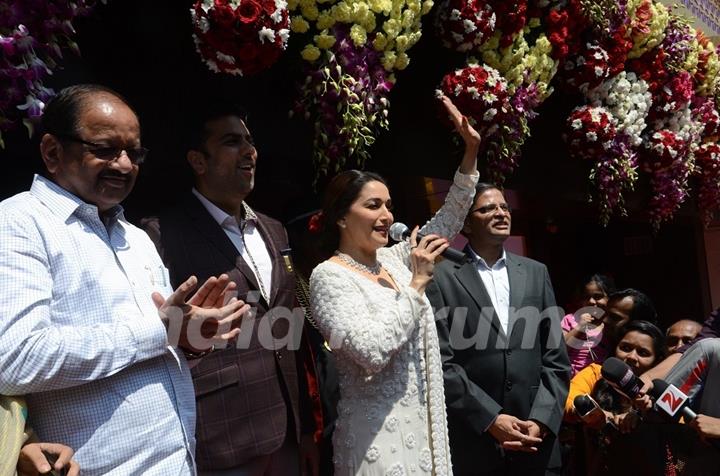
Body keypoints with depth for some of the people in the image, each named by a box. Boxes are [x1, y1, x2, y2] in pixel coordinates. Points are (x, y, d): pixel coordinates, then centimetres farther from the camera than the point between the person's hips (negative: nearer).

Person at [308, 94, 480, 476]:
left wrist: (471, 151, 4)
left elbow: (447, 222, 11)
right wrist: (417, 284, -19)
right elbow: (372, 350, -25)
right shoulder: (328, 276, -14)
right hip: (378, 433, -7)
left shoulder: (392, 258, 6)